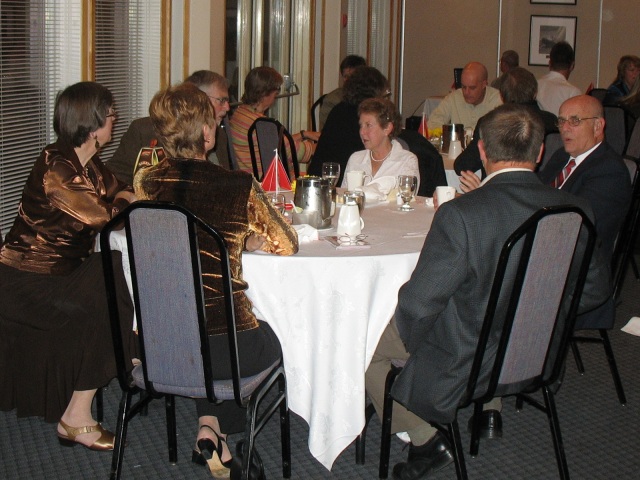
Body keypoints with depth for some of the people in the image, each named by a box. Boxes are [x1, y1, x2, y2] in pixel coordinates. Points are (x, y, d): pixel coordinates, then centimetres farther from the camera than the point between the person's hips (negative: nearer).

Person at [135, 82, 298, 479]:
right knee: (271, 338, 31)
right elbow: (287, 245, 2)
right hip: (223, 350, -4)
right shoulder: (239, 186, -12)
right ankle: (217, 427, 19)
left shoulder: (145, 182, -1)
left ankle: (208, 423, 26)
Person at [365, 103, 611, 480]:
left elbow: (418, 304, -24)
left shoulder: (459, 215, -29)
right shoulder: (578, 211, -13)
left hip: (465, 363, -6)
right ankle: (490, 407, 39)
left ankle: (426, 441, 18)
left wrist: (411, 336, -1)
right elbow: (594, 290, 0)